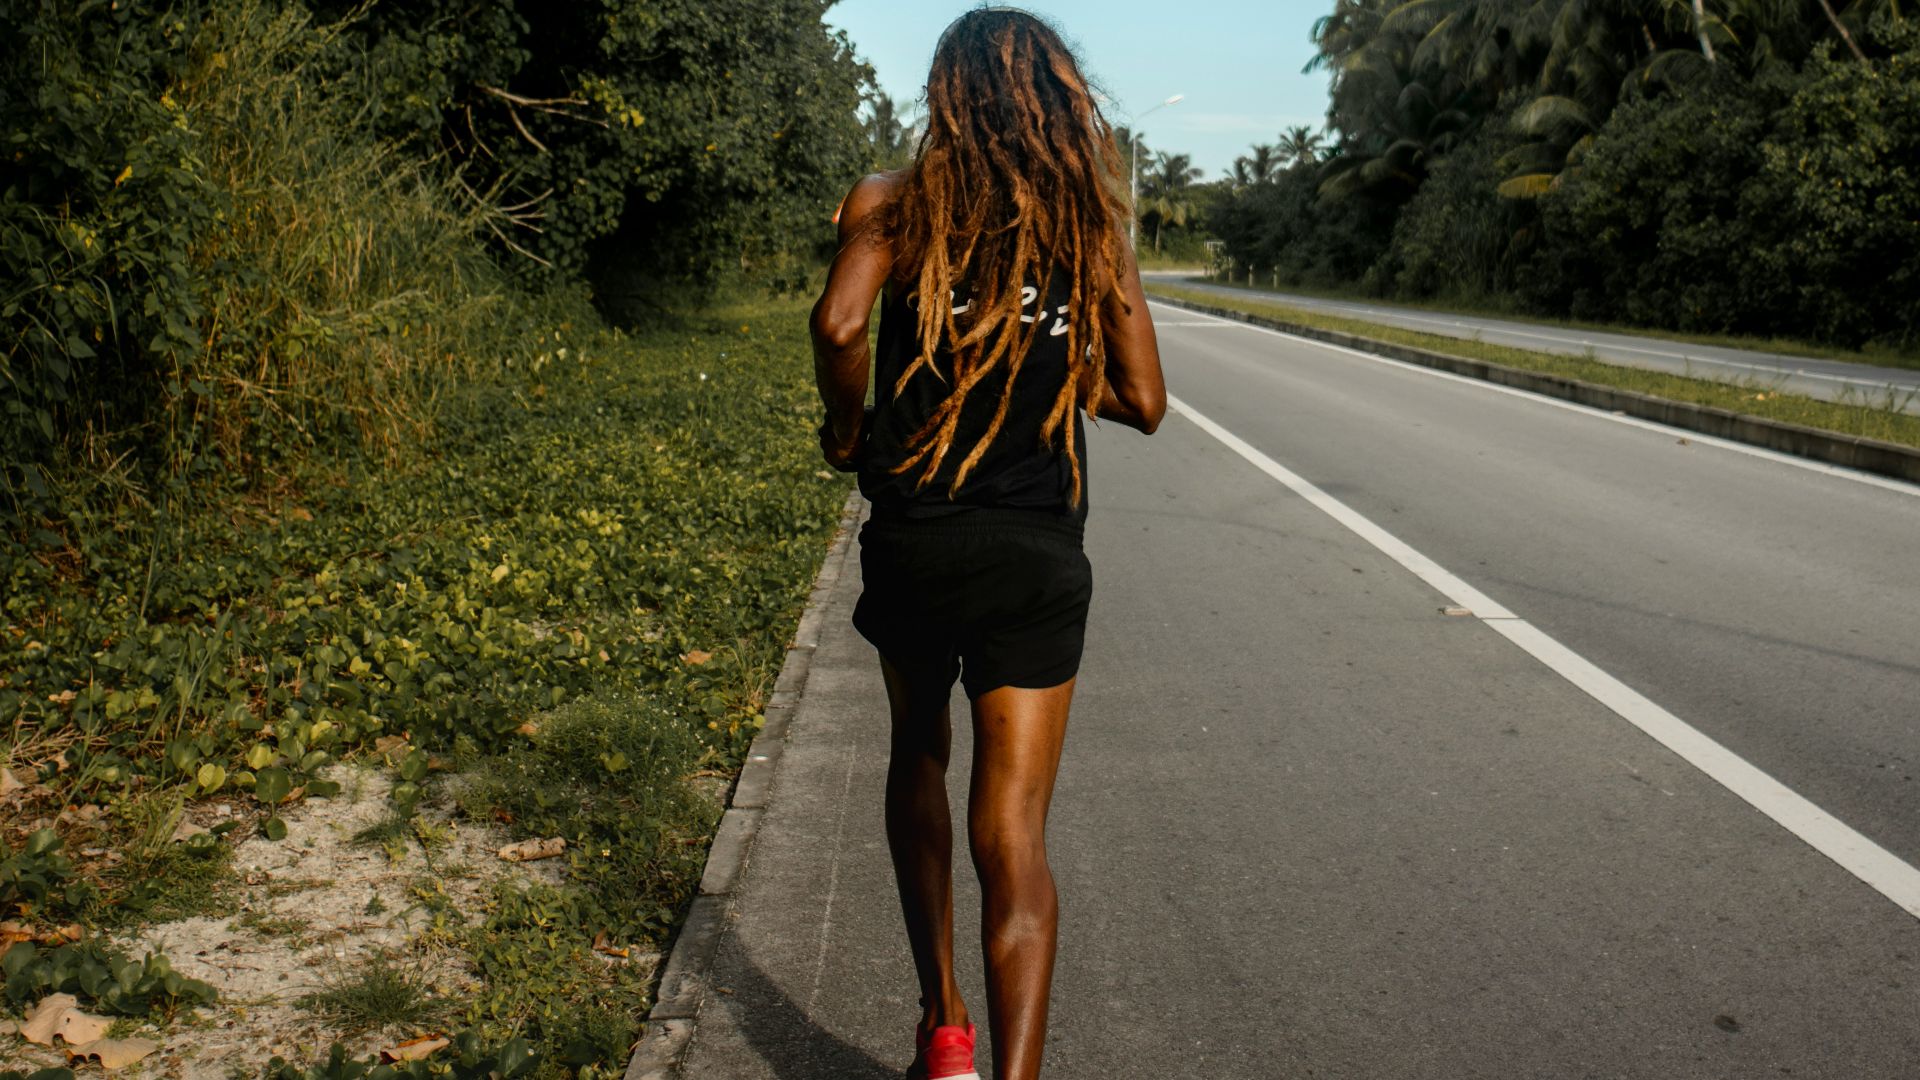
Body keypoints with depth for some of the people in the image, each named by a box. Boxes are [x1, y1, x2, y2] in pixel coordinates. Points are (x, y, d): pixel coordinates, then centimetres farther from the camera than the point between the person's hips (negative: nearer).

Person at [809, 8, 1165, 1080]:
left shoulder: (895, 201, -2)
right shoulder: (1095, 226, 5)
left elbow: (840, 324, -20)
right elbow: (1144, 402, 5)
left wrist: (848, 428, -2)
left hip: (913, 538, 0)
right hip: (1038, 555, 0)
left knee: (920, 760, 24)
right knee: (1015, 834, 1)